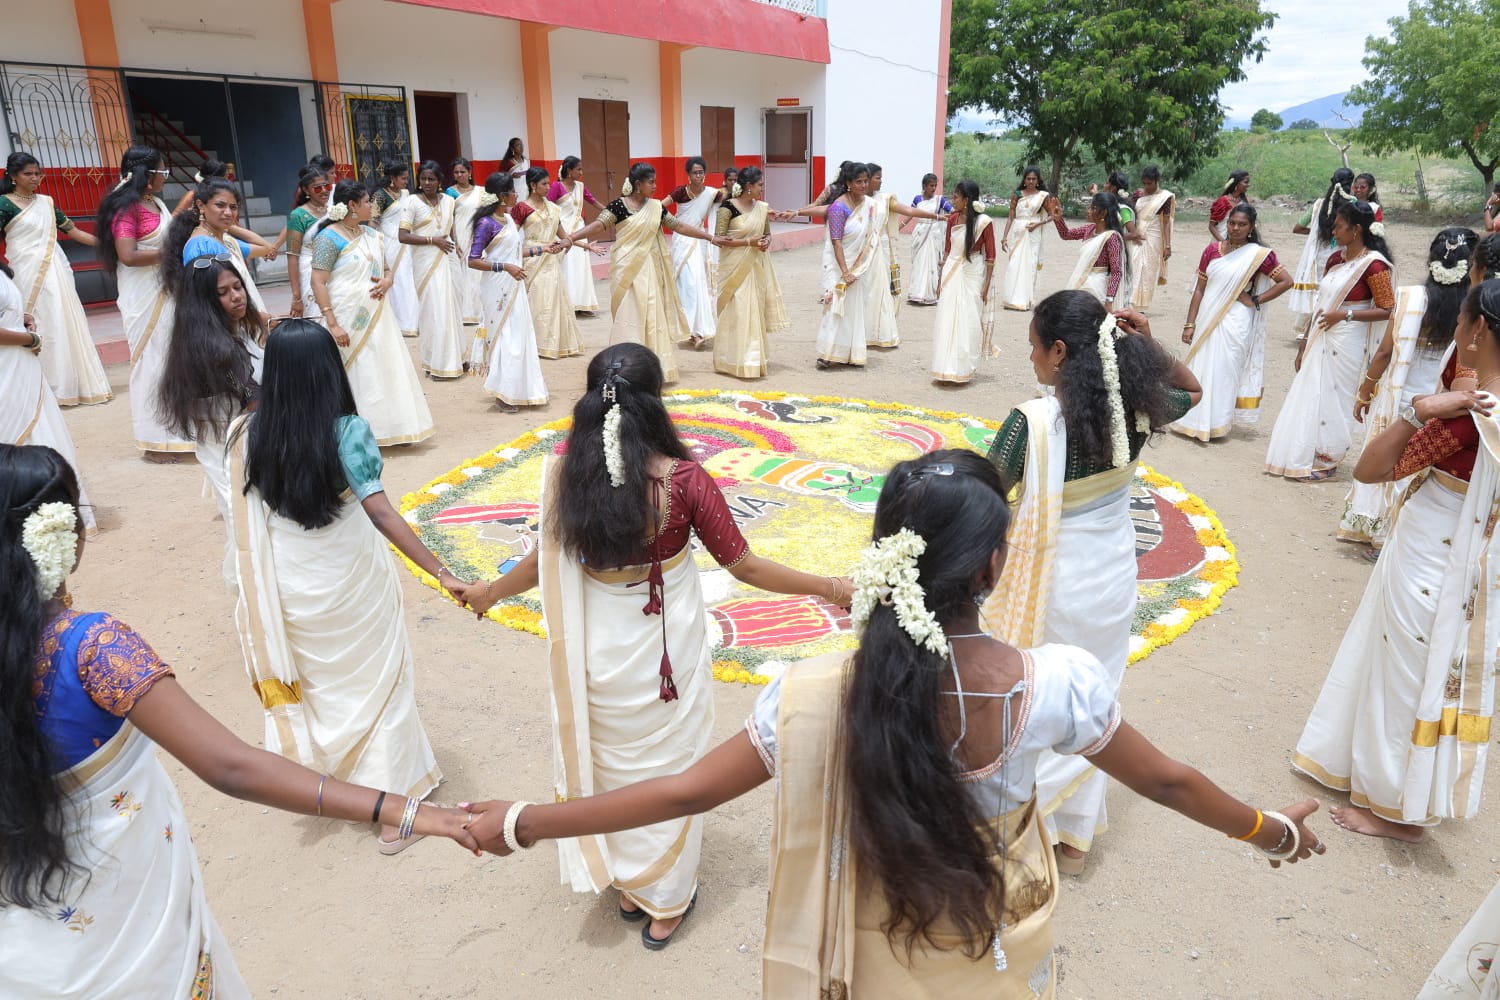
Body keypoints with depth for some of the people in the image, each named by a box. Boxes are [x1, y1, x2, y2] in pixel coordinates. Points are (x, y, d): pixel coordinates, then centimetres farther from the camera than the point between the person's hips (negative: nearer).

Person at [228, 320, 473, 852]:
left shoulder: (248, 435, -9)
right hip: (351, 583, -4)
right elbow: (382, 514, -23)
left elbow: (252, 515, 4)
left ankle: (325, 776, 48)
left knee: (317, 684, 26)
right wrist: (443, 573, -21)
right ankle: (391, 811, 20)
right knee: (376, 686, 12)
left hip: (291, 586, 4)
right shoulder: (348, 432, -20)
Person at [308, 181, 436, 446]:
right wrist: (332, 324, -21)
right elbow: (318, 282, -14)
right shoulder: (329, 237, -10)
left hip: (377, 316, 7)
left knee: (385, 370, 9)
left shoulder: (371, 235, 11)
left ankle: (388, 428, 20)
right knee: (354, 375, -2)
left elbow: (386, 270, 21)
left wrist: (387, 281, -5)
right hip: (349, 320, -7)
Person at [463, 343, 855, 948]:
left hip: (599, 650, 3)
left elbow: (545, 563, -2)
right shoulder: (684, 480, -22)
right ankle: (665, 903, 38)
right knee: (667, 767, 19)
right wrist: (832, 588, -3)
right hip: (667, 649, -2)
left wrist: (488, 593, 19)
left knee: (610, 767, 24)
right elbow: (742, 565, -15)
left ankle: (627, 886, 46)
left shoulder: (565, 478, -14)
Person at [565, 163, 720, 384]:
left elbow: (679, 226, 12)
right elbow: (598, 225, -15)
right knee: (629, 316, -7)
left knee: (652, 315, 6)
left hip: (650, 269, 5)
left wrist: (711, 237, 13)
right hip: (627, 269, -5)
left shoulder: (656, 207, 8)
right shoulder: (619, 205, -7)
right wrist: (570, 239, -29)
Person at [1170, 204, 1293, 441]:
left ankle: (1213, 424, 11)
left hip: (1235, 322, -4)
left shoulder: (1259, 254, -5)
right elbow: (1199, 289, 5)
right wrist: (1190, 324, 1)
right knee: (1199, 370, 8)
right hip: (1208, 320, 4)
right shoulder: (1212, 250, 4)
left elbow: (1286, 281, -3)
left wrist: (1255, 300, -7)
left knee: (1222, 372, 1)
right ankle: (1195, 421, 19)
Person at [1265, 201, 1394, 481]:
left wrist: (1345, 315, -19)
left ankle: (1327, 461, 15)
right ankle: (1305, 457, 23)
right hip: (1319, 340, 8)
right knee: (1309, 397, 12)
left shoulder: (1373, 264, -15)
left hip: (1345, 345, -7)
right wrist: (1305, 341, 13)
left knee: (1332, 400, 1)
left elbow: (1388, 310, -13)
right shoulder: (1336, 258, 8)